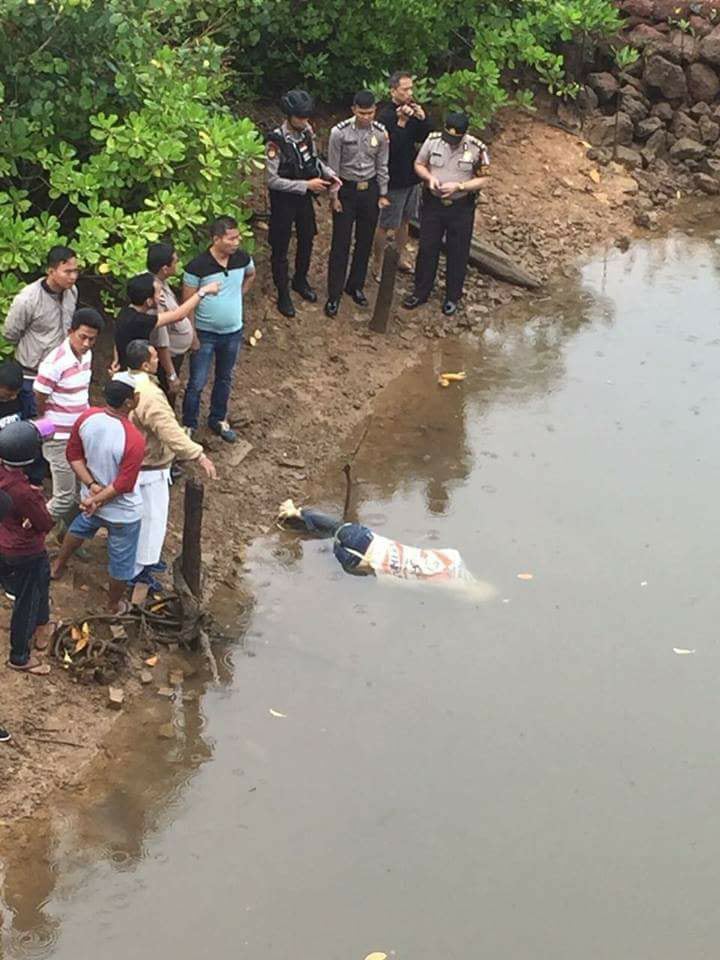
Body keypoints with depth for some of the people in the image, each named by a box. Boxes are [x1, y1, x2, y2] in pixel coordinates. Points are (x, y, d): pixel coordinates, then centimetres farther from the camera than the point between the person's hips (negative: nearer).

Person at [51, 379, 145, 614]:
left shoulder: (87, 417, -18)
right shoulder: (134, 440, -36)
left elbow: (74, 454, -6)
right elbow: (124, 485, -28)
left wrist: (92, 486, -9)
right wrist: (95, 499, -17)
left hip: (92, 498, 6)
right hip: (123, 512, -6)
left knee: (79, 528, 38)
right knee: (121, 562, 21)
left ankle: (58, 566, 61)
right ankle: (114, 606, 43)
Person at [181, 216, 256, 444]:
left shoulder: (242, 259, -10)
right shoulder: (197, 267, -24)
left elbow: (250, 275, 16)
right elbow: (188, 303, -16)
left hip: (233, 332, 5)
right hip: (205, 334, -5)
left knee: (225, 379, 21)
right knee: (197, 383, 6)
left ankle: (218, 420, 40)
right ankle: (188, 425, 24)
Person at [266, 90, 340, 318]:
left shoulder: (307, 132, -8)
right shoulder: (276, 141, -27)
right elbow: (272, 180, -26)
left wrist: (328, 173, -9)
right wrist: (306, 185, -27)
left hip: (304, 197, 7)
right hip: (283, 199, -6)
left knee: (307, 240, 22)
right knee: (280, 248, 8)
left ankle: (300, 281, 45)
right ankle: (283, 294, 23)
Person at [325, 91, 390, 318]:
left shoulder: (380, 133, -7)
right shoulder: (340, 133, -16)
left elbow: (382, 166, 4)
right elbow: (333, 167, -9)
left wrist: (383, 194, 6)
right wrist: (334, 196, -7)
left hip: (370, 189, 3)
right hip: (346, 189, -3)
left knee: (365, 242, 12)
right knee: (340, 244, 0)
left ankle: (355, 286, 29)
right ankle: (334, 295, 7)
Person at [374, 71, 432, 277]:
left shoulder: (412, 109, 0)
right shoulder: (386, 116, -22)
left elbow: (425, 138, 1)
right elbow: (390, 147, -28)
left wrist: (422, 118, -16)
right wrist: (401, 123, -36)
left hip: (411, 175, 7)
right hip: (393, 180, -7)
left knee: (404, 221, 22)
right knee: (384, 225, 5)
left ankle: (401, 258, 38)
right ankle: (378, 266, 18)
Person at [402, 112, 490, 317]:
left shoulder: (477, 149, -16)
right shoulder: (433, 140, -10)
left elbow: (483, 179, -10)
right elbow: (419, 165, 4)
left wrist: (458, 186, -23)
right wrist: (429, 177, -17)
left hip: (461, 208, -2)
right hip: (432, 204, 2)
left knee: (458, 253, 10)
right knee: (427, 248, 12)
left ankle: (452, 298, 27)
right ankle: (420, 292, 28)